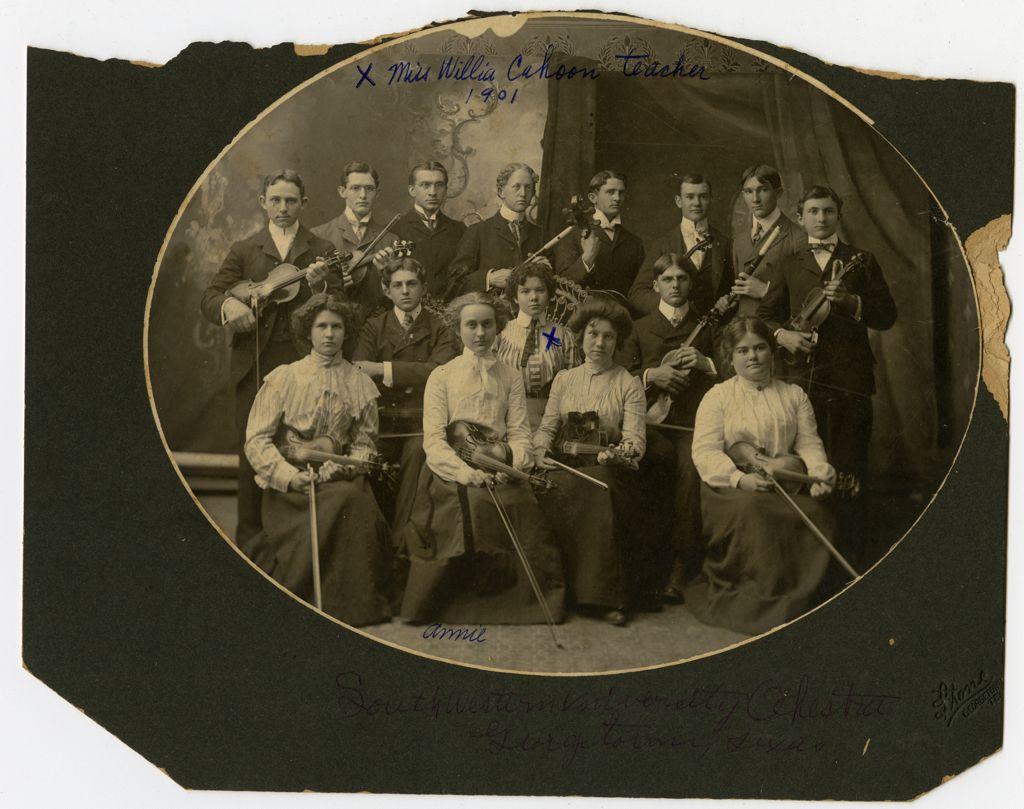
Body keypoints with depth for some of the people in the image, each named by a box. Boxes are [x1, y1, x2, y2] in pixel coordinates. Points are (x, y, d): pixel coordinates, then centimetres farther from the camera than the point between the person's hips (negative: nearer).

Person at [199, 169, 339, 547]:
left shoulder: (323, 251, 9)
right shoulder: (243, 250, 11)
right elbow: (208, 299, 4)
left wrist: (319, 285, -18)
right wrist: (228, 304, -20)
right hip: (254, 368, 1)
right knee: (251, 455, 4)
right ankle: (249, 539, 16)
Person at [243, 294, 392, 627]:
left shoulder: (361, 384, 10)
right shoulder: (283, 378, 5)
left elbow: (364, 444, 8)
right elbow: (256, 440, -1)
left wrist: (342, 467, -14)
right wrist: (289, 475, -17)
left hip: (339, 478, 2)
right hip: (287, 483, -2)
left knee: (357, 498, -32)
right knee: (342, 503, -31)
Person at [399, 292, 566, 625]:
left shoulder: (511, 378, 17)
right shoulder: (441, 376, 10)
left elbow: (520, 435, 10)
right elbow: (433, 439, 0)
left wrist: (508, 461, -13)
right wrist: (467, 472, -17)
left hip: (499, 470, 2)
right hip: (452, 470, -2)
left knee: (521, 507, -26)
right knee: (472, 505, -31)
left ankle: (511, 599, -13)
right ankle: (460, 600, -16)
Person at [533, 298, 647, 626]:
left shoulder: (629, 385, 9)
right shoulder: (563, 379, 19)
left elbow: (635, 438, -2)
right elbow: (547, 426, 14)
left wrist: (616, 454, -23)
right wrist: (540, 450, -7)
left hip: (609, 469, -3)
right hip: (566, 465, 3)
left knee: (598, 488, -36)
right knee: (552, 490, -31)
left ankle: (607, 597, -29)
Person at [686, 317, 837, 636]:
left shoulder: (794, 395, 19)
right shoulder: (718, 397, 6)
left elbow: (808, 442, 10)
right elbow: (705, 452, -6)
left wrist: (820, 471, -12)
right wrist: (740, 478, -22)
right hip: (732, 487, -3)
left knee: (815, 511, -29)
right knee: (751, 511, -36)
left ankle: (799, 596, -15)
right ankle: (762, 599, -26)